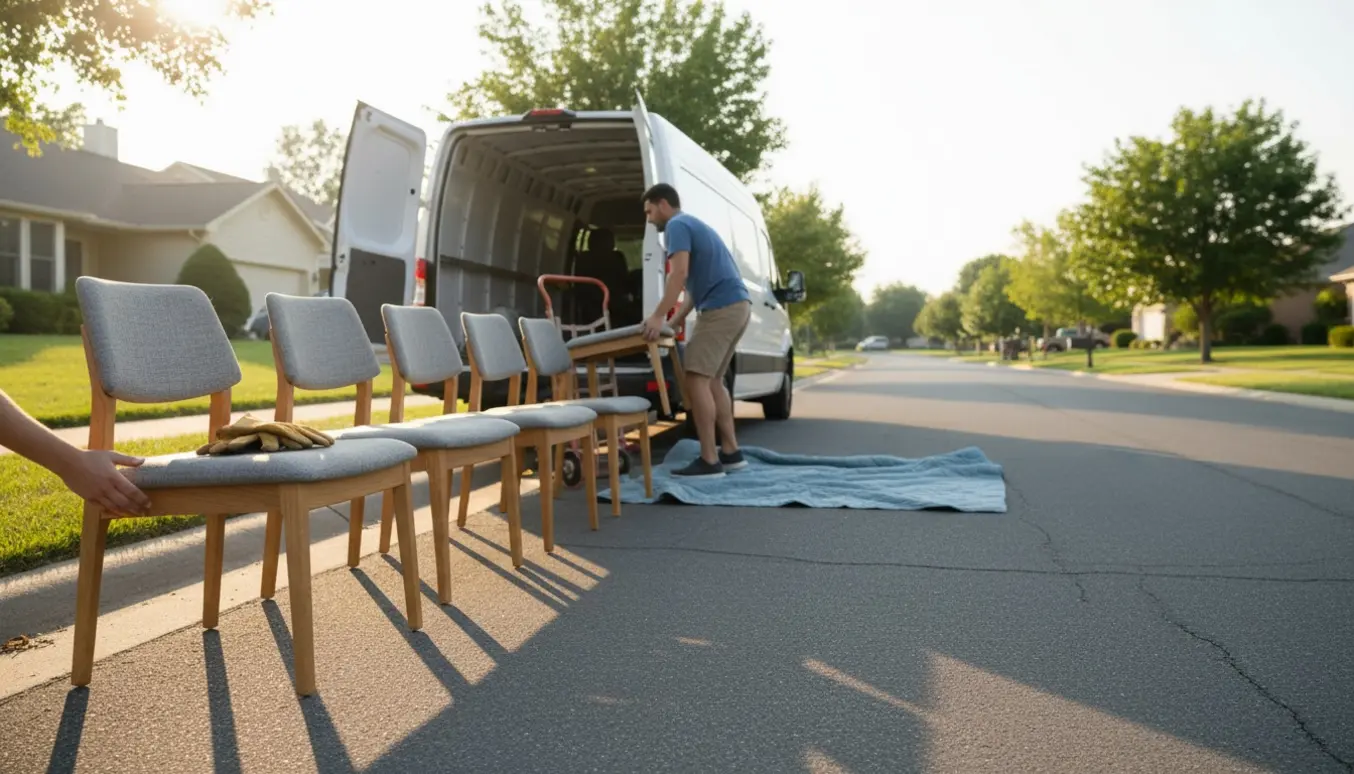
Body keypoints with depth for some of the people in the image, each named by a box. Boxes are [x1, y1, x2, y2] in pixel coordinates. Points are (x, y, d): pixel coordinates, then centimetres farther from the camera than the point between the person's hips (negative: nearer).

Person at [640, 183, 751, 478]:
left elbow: (680, 273, -18)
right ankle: (731, 452, 16)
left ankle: (709, 460, -13)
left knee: (696, 380, -11)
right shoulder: (693, 225, 28)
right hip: (737, 305, 10)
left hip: (722, 308, -10)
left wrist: (659, 316, -23)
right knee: (711, 379, 15)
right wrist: (674, 323, 26)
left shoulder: (677, 225, -2)